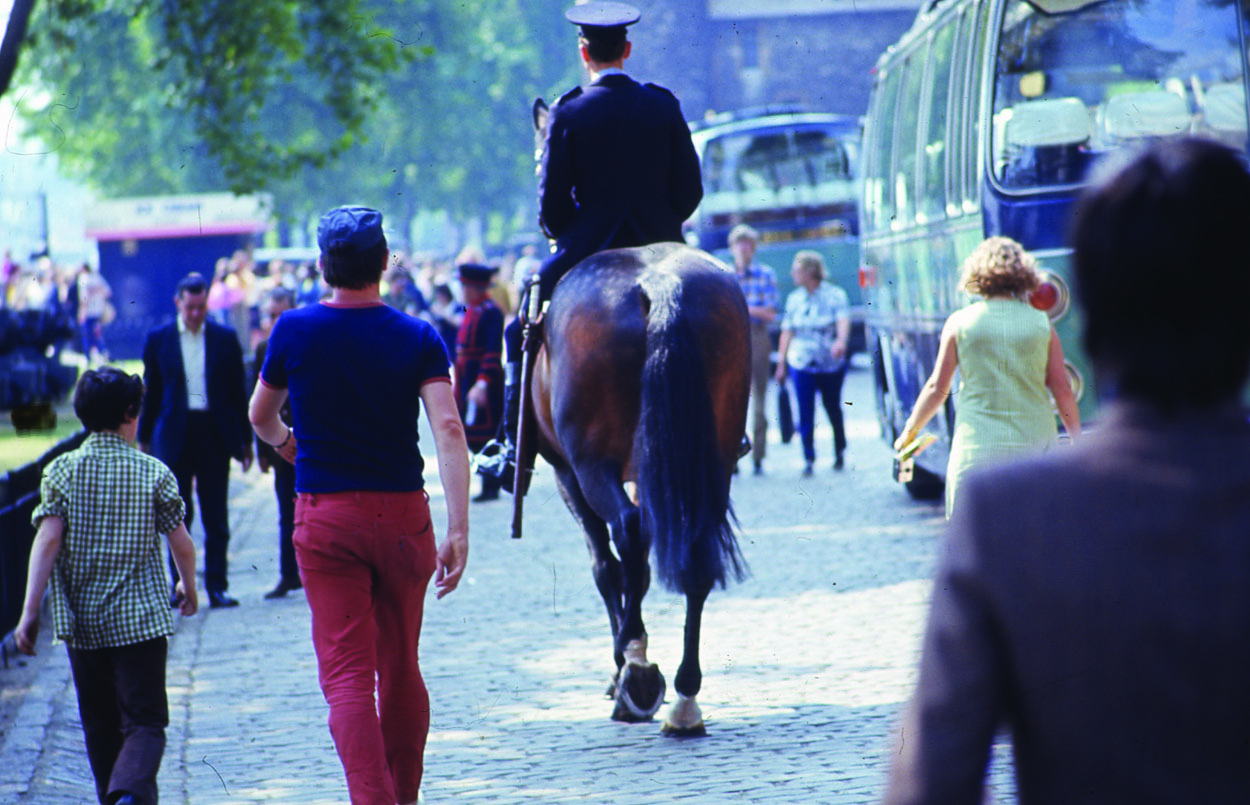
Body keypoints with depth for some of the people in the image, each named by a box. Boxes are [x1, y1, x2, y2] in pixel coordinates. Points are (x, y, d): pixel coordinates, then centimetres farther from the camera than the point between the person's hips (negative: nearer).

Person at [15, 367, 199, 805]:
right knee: (145, 722, -4)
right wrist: (188, 587, 22)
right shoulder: (154, 473, -2)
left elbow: (47, 541, -10)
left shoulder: (61, 471, -1)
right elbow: (182, 544, 3)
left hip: (82, 621, 2)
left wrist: (30, 610, -11)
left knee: (100, 726, 15)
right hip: (140, 619, -2)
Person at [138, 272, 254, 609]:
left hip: (214, 435, 0)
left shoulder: (225, 338, 4)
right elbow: (151, 393, 7)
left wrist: (245, 440, 6)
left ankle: (217, 586, 5)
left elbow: (238, 391, 7)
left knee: (216, 517, 2)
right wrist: (144, 439, 6)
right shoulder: (159, 339, 4)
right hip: (174, 436, 0)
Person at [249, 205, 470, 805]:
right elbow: (448, 428, -14)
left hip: (325, 518, -2)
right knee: (401, 670, 15)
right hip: (403, 514, 2)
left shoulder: (295, 330, -4)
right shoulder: (418, 338, -3)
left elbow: (260, 417, 11)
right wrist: (458, 529, -17)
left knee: (347, 673, -5)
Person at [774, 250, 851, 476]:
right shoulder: (794, 298, 7)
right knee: (805, 412, -6)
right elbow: (787, 331, 9)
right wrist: (781, 363, 7)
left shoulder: (835, 295, -4)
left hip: (831, 363, -2)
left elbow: (843, 320, -20)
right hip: (802, 363, 2)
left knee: (833, 408, 10)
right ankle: (808, 459, -1)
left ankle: (839, 451, 30)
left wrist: (841, 341, -40)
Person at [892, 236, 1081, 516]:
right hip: (1035, 442, 2)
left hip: (976, 448, -2)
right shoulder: (1041, 324, 2)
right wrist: (1078, 440, 16)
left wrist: (909, 431, 17)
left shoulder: (960, 322, -1)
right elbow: (1063, 391, 4)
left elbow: (937, 388, 3)